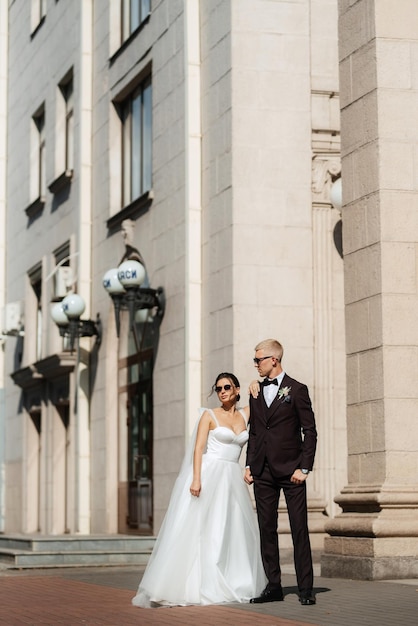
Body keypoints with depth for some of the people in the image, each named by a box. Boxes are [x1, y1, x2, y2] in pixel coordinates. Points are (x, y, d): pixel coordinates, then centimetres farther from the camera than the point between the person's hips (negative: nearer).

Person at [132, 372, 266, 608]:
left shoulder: (246, 414, 11)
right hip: (209, 476, -5)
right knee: (203, 530, -7)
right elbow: (198, 448, -8)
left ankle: (235, 586, 10)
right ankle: (198, 587, -7)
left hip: (232, 480, 5)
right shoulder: (209, 415, 0)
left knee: (234, 532, 4)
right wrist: (196, 479, -20)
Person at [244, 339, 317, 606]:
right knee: (267, 530, 5)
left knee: (300, 529, -3)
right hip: (263, 472, 5)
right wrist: (249, 465, 8)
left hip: (290, 470, -5)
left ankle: (306, 588, 1)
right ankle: (273, 586, 12)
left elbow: (310, 431, -4)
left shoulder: (297, 390, -3)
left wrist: (304, 468, -11)